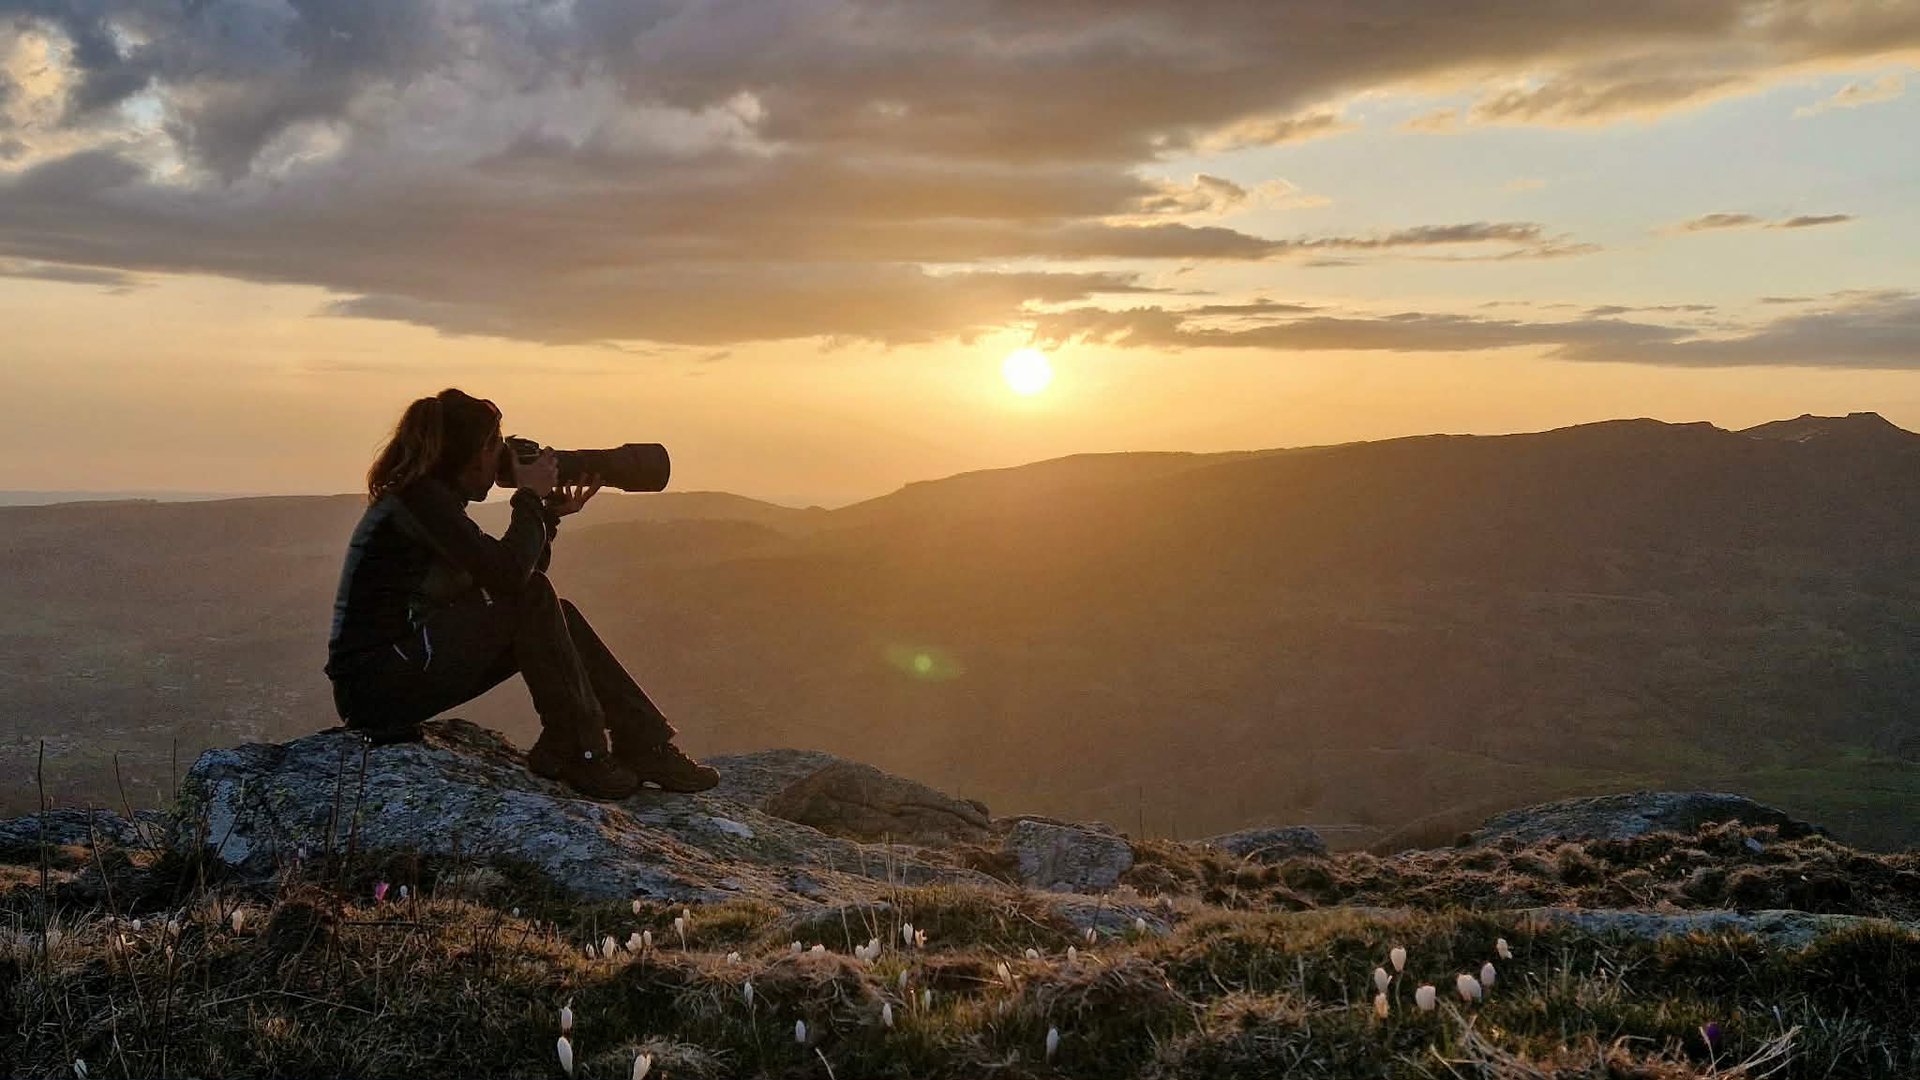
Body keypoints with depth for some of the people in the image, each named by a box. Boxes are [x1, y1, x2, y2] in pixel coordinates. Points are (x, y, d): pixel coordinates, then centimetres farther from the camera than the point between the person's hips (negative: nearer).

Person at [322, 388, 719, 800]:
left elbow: (513, 576, 16)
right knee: (535, 599, -18)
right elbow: (508, 573, -25)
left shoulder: (428, 496, 15)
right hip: (374, 682, -10)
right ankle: (577, 753, -11)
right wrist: (530, 496, -12)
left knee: (556, 615, 4)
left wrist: (548, 516, 6)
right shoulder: (422, 498, -15)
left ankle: (643, 744, 1)